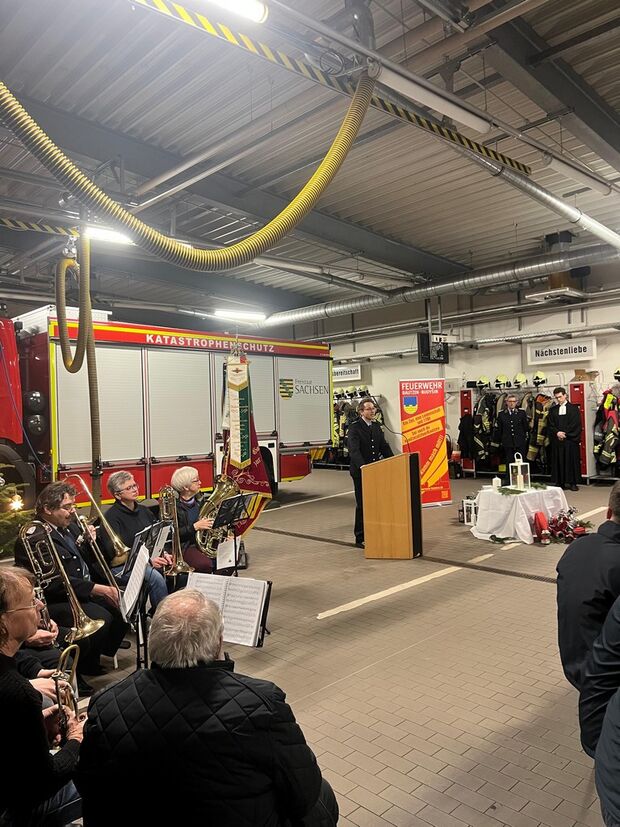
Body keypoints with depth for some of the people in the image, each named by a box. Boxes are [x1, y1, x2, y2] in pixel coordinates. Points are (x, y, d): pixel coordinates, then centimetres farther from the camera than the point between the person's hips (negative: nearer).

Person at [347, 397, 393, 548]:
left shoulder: (376, 426, 11)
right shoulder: (354, 427, -11)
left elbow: (384, 446, 13)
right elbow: (354, 450, -23)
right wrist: (363, 467, -37)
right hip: (360, 472, -6)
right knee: (362, 505, 2)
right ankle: (360, 538, 12)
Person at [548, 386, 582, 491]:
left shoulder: (573, 408, 3)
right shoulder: (553, 410, 11)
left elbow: (575, 424, -5)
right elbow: (550, 425, 5)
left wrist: (564, 433, -12)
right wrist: (557, 433, -11)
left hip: (570, 440, -2)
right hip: (557, 440, 2)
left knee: (572, 461, 0)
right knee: (558, 461, 1)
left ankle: (572, 483, 4)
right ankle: (560, 482, 5)